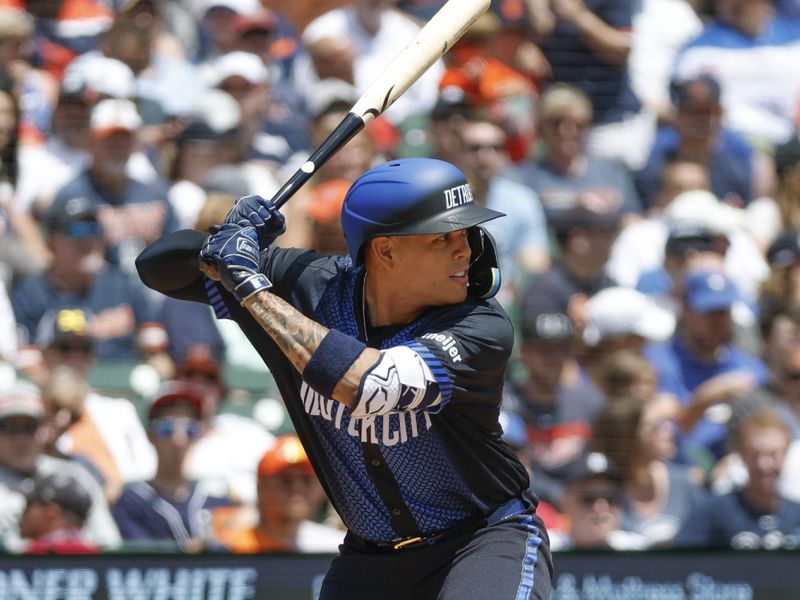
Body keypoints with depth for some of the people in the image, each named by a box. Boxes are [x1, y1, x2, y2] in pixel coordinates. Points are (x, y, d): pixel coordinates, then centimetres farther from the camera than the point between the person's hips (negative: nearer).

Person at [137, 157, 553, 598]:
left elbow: (370, 386, -38)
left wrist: (251, 285, -30)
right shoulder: (313, 286, -9)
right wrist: (221, 241, -24)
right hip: (368, 559, 4)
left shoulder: (482, 327, -22)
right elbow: (161, 268, -1)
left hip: (487, 538, -4)